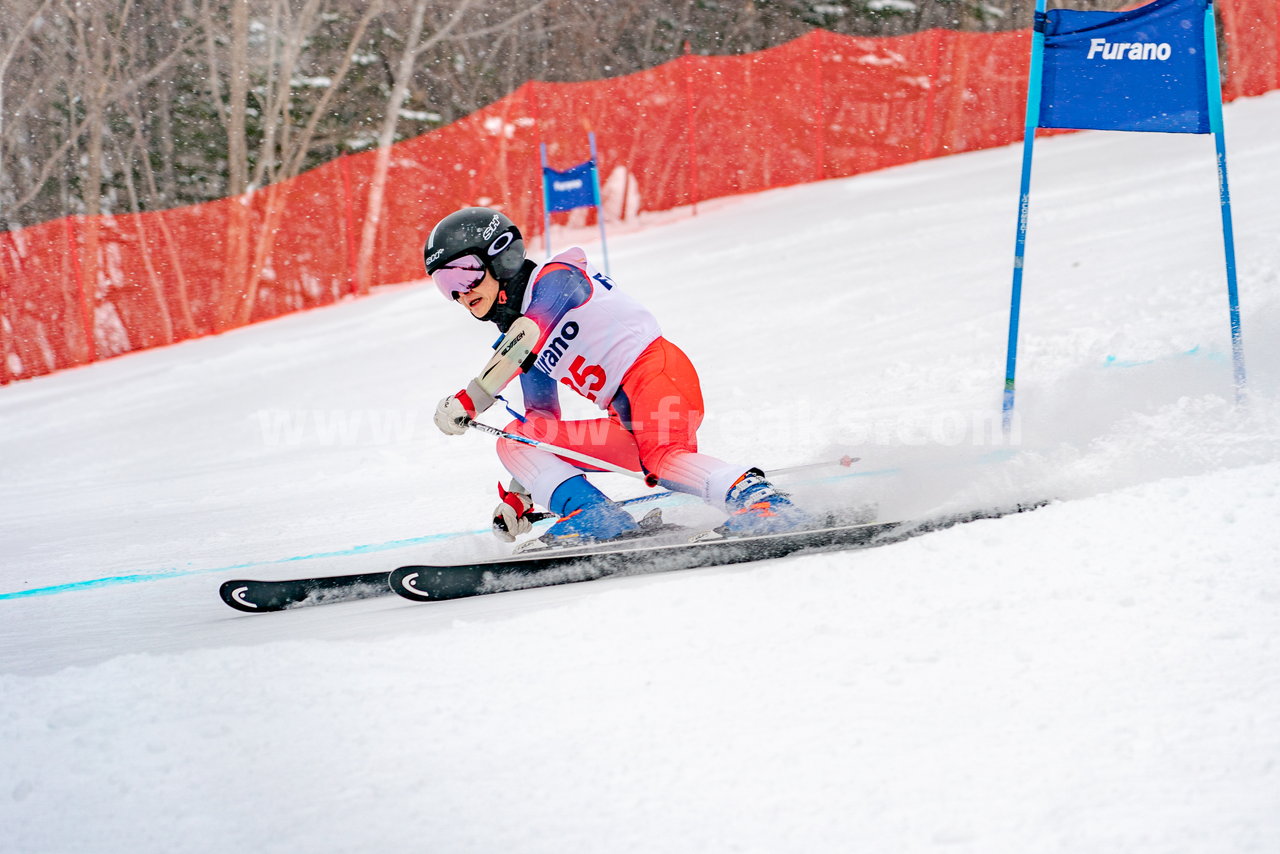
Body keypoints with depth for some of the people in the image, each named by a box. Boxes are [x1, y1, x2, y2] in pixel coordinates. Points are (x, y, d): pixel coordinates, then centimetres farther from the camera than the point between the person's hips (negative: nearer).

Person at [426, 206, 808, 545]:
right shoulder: (521, 344, 23)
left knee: (662, 457, -38)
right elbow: (540, 421, 28)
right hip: (629, 421, 9)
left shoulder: (554, 279, -2)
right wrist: (517, 498, 21)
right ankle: (590, 513, -22)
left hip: (655, 369, -9)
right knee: (514, 440, -2)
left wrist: (468, 401, -21)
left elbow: (529, 337, -20)